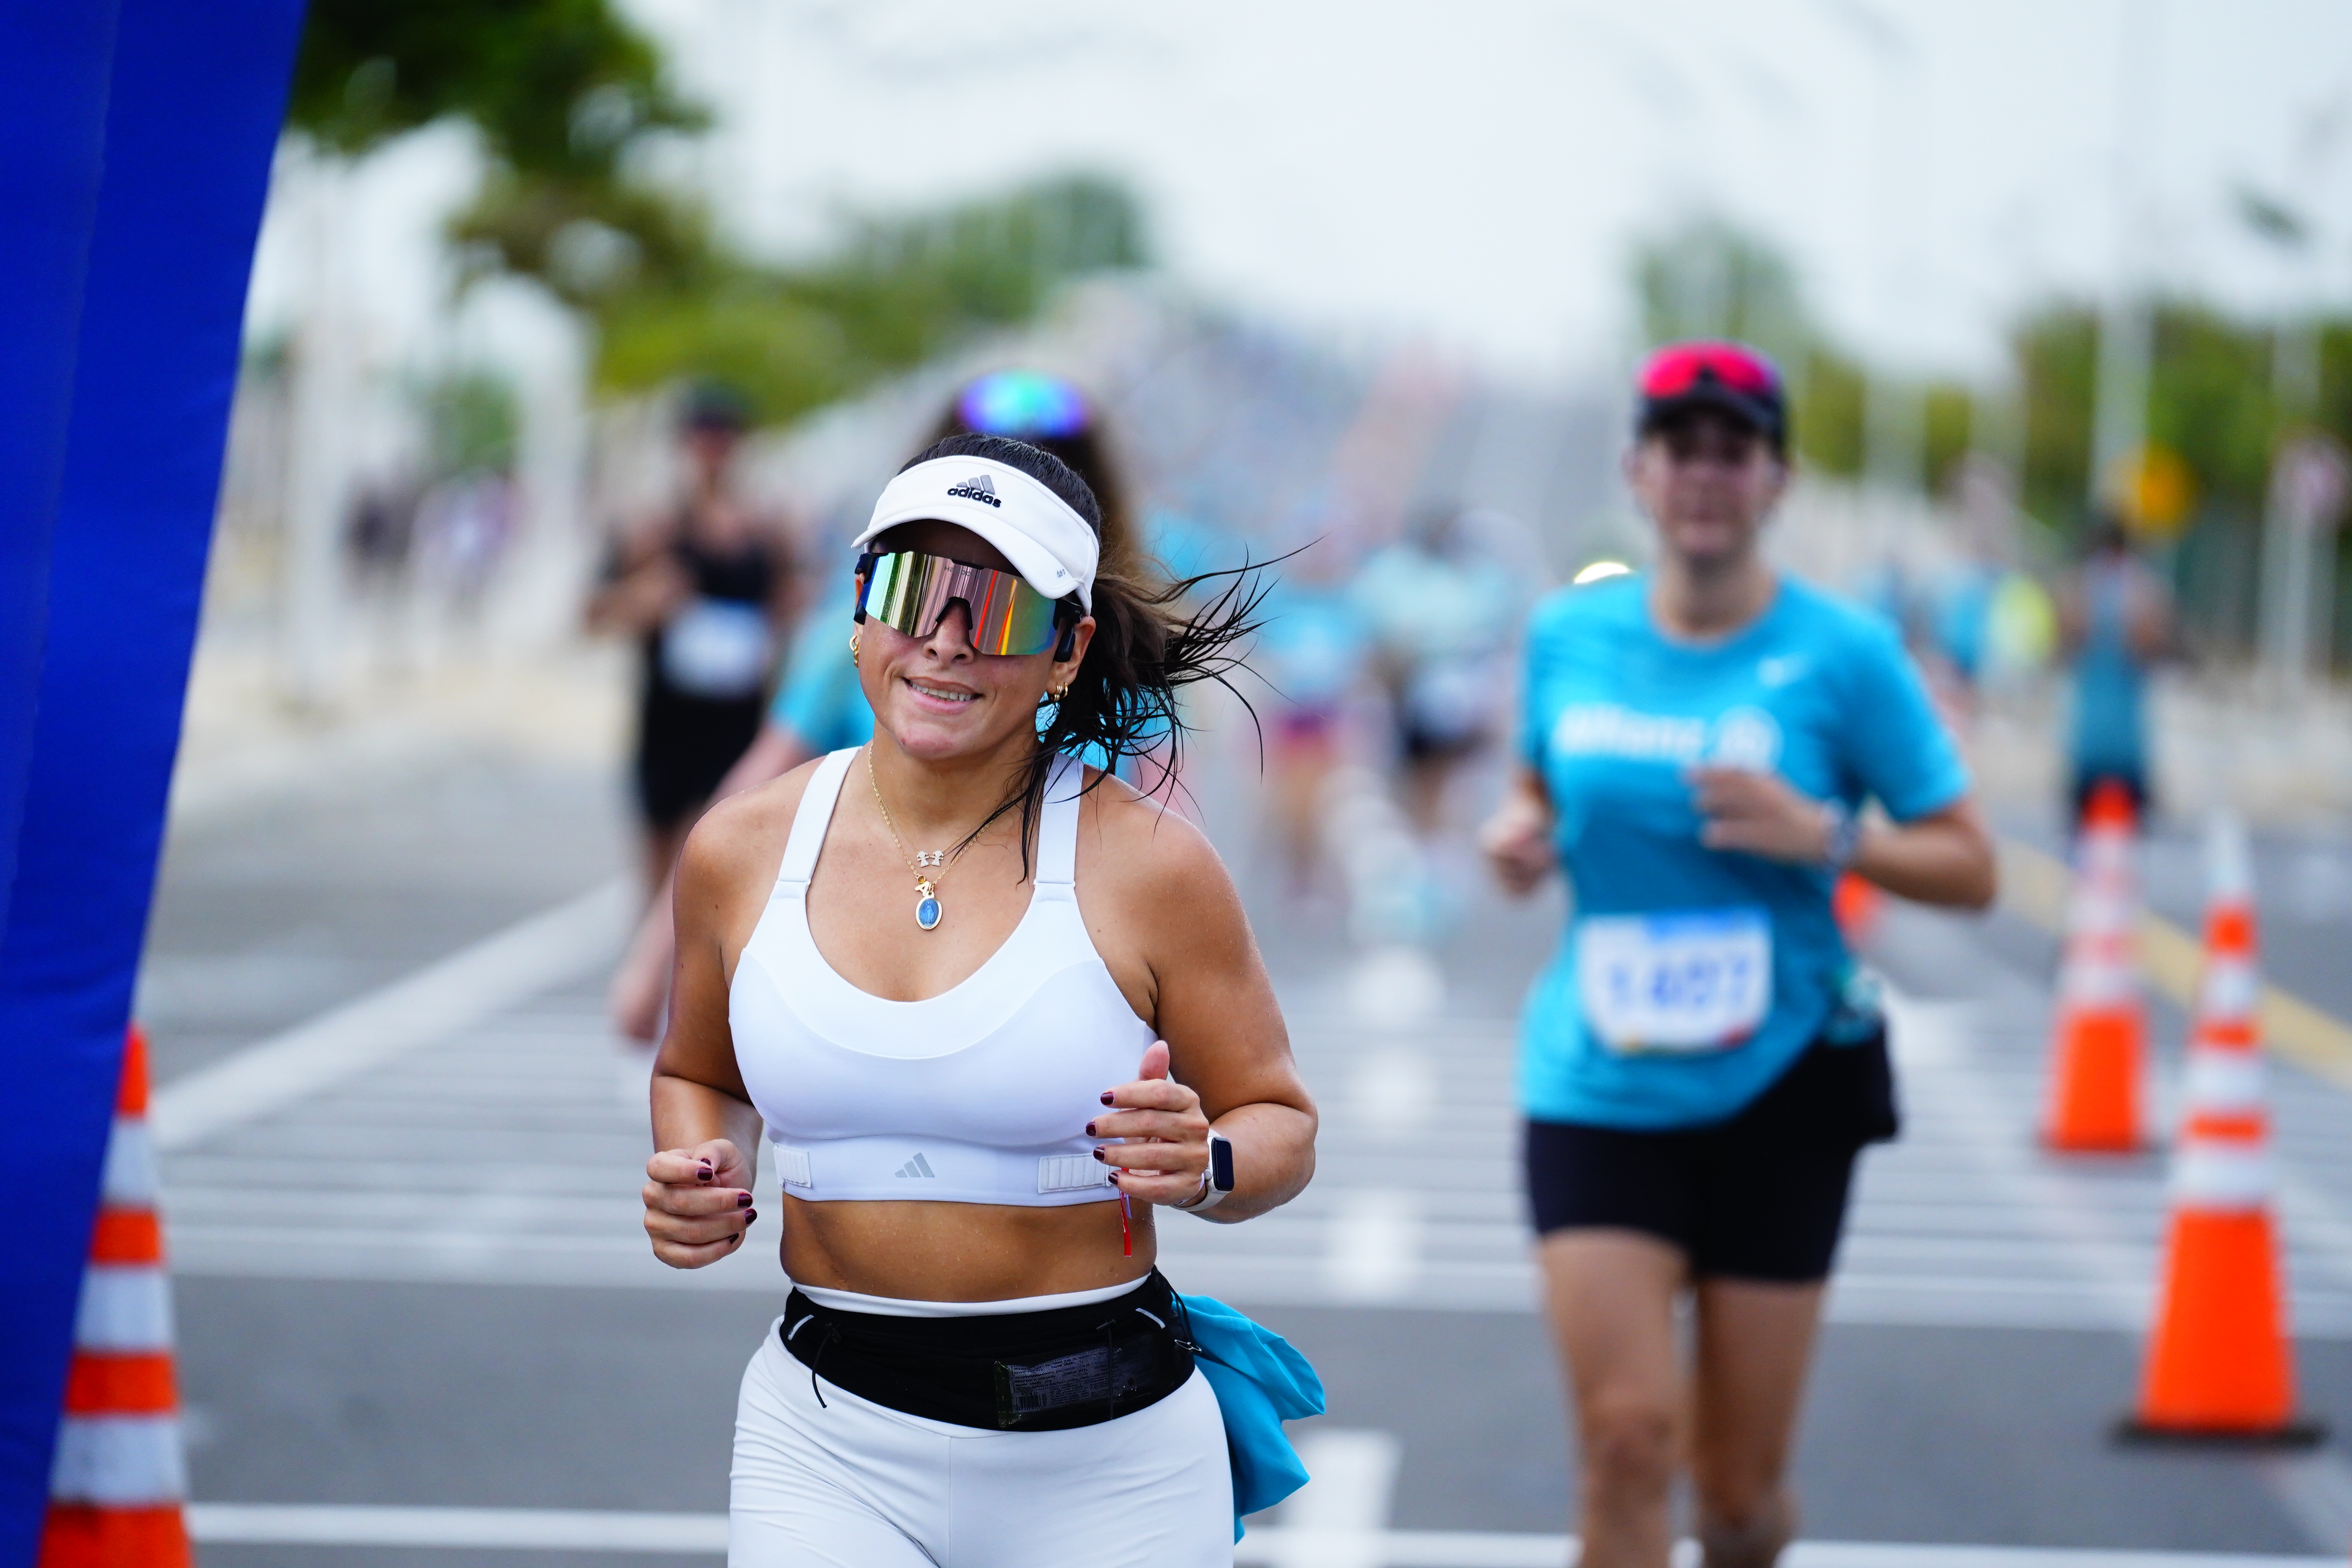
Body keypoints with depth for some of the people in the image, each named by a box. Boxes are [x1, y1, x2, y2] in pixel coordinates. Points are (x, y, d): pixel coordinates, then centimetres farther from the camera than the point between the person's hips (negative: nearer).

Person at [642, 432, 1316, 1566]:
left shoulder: (1145, 864, -7)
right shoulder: (740, 852, 3)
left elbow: (1280, 1124, 1)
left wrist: (1204, 1166, -21)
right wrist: (694, 1182, -1)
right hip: (828, 1443, 2)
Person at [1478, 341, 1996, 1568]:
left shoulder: (1842, 652, -5)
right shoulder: (1569, 635, 4)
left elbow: (1970, 870, -3)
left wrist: (1824, 833, -20)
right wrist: (1517, 830, 0)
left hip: (1778, 1088, -1)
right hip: (1596, 1089, 1)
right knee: (1626, 1430, -15)